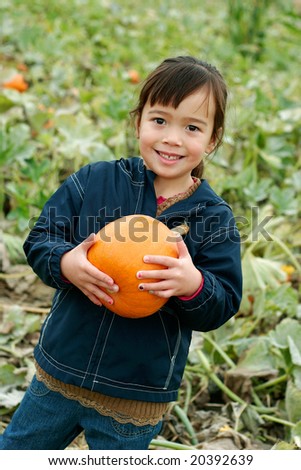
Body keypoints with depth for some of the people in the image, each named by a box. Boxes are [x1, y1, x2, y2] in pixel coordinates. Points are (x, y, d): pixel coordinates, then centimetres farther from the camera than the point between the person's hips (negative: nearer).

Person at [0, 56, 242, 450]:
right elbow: (39, 240, -3)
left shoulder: (215, 218, -8)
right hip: (58, 373, 2)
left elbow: (223, 306, -9)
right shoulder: (93, 181, -7)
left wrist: (194, 285, -31)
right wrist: (65, 263, -25)